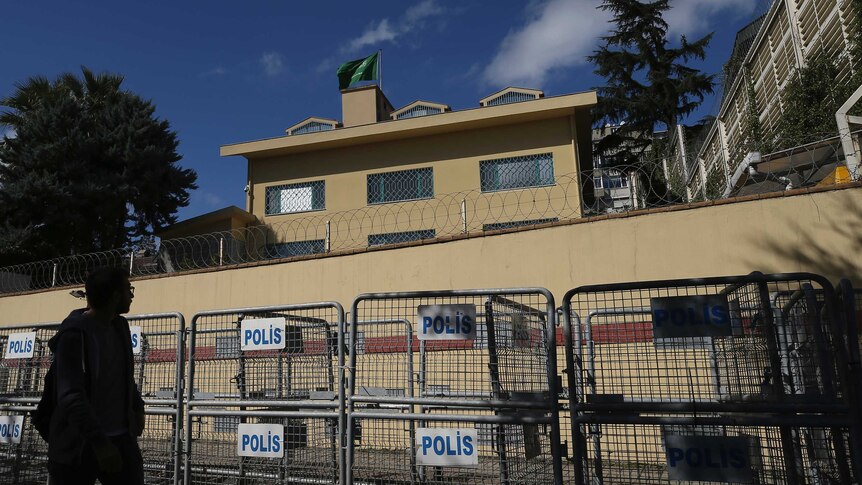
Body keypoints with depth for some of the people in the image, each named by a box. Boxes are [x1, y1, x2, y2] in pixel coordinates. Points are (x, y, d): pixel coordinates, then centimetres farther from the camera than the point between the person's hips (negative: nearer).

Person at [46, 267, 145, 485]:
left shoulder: (120, 326, 7)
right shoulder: (74, 334, -17)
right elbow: (71, 396, -24)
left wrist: (137, 407, 21)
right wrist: (99, 442, -28)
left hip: (121, 438, 7)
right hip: (78, 445, -6)